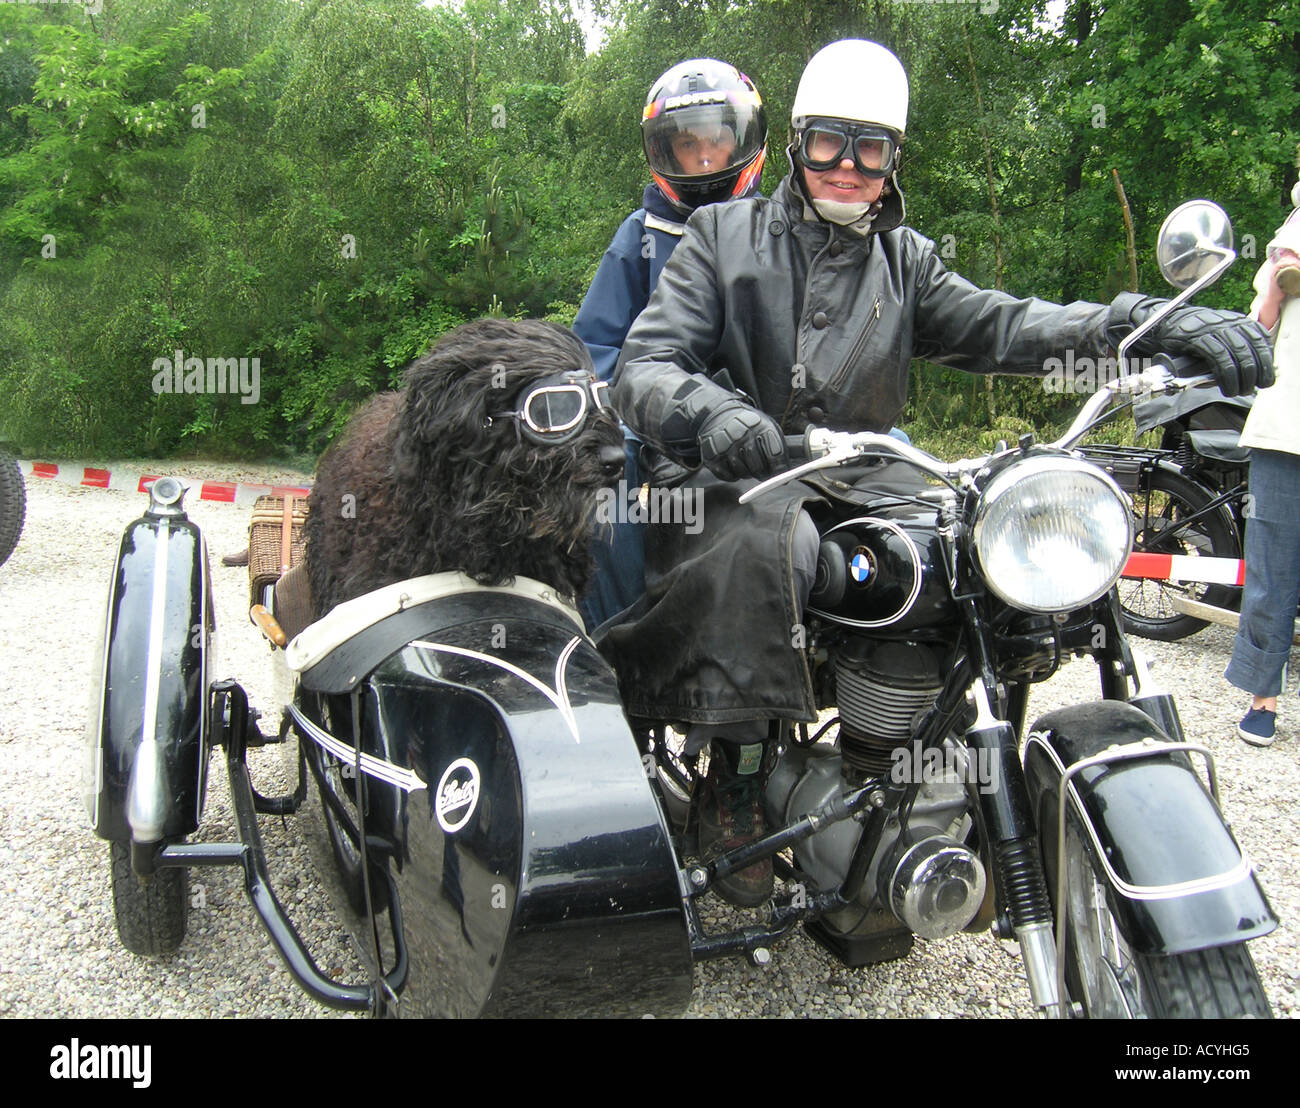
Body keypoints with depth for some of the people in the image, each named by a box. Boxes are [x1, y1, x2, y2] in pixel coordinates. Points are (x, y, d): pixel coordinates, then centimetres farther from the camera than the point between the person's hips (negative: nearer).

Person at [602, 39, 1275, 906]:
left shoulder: (904, 260, 17)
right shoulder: (725, 234, 7)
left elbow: (994, 324, -2)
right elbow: (643, 365, -6)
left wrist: (1146, 321, -20)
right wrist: (709, 408, -31)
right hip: (742, 484, -4)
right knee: (766, 539, -38)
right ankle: (735, 776, -26)